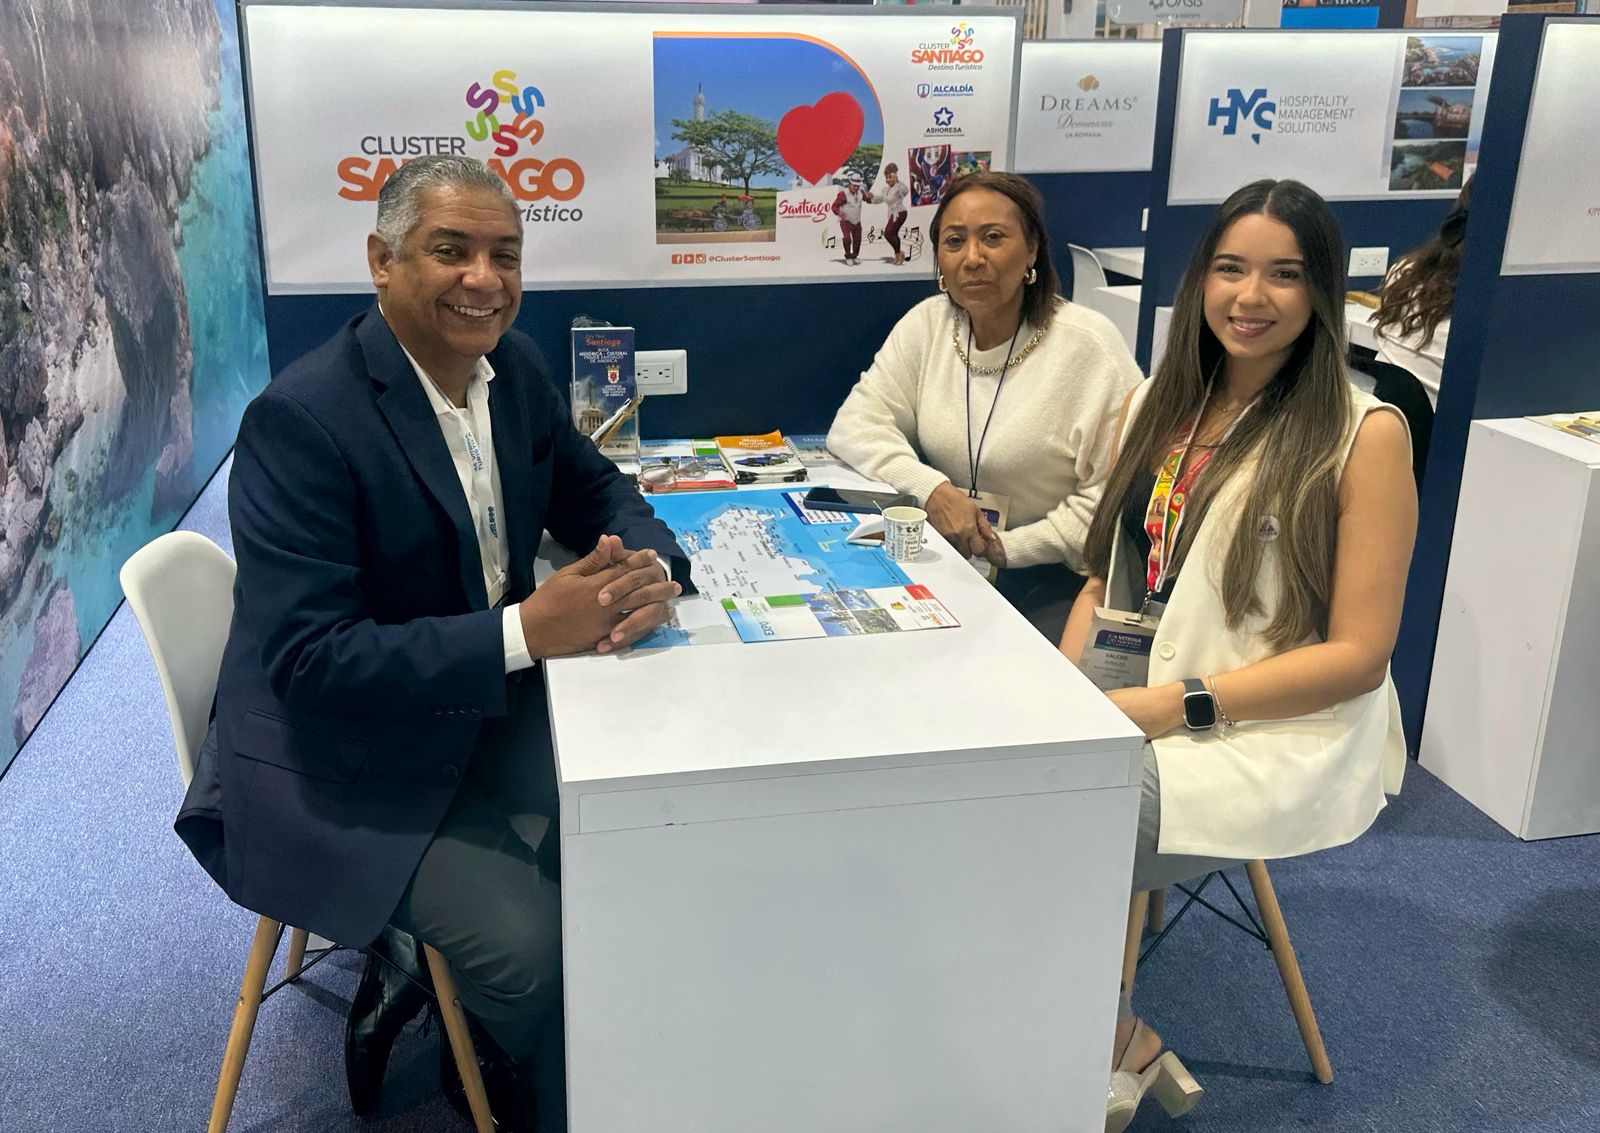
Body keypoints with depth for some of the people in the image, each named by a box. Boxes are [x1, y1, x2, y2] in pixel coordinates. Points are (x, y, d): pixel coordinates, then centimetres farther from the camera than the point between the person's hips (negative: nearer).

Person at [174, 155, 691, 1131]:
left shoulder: (514, 363, -1)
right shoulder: (301, 421, -23)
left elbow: (593, 490, 9)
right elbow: (310, 660, -27)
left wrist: (650, 563, -15)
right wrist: (527, 629, -33)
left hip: (491, 703, 8)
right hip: (342, 759, -7)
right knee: (539, 950, -22)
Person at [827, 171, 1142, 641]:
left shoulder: (1089, 345, -11)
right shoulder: (926, 324, 4)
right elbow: (855, 425, -1)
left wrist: (1011, 547, -17)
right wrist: (932, 489, -17)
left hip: (1055, 583, -4)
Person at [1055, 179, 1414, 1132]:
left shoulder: (1364, 434, -8)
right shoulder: (1153, 408, 10)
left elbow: (1359, 653, -10)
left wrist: (1180, 704, -19)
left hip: (1274, 734, -6)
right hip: (1126, 701, 6)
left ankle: (1123, 1045, 6)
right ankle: (1118, 1047, 0)